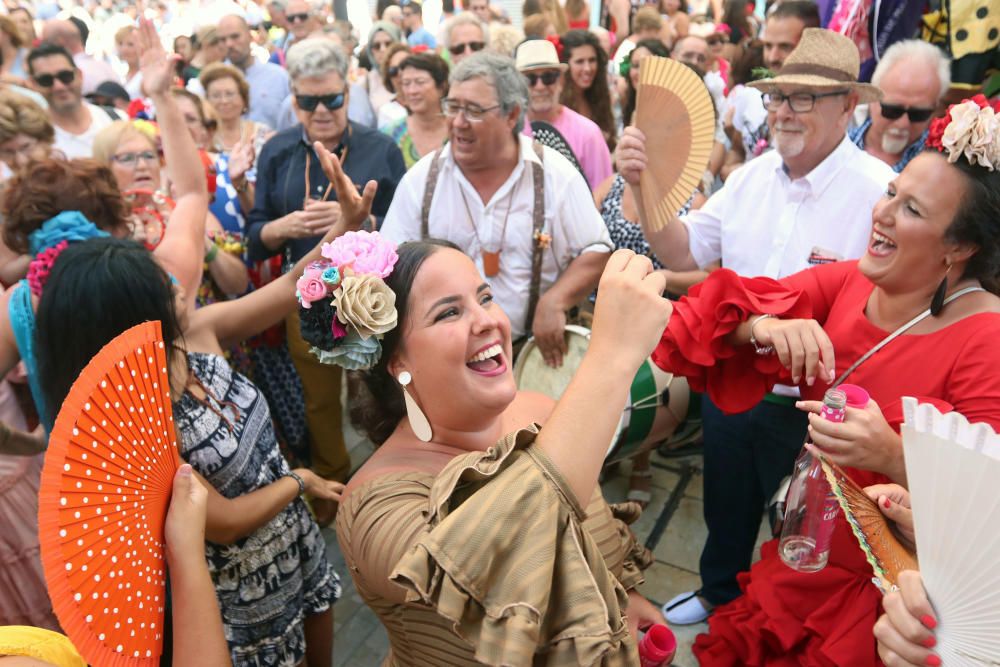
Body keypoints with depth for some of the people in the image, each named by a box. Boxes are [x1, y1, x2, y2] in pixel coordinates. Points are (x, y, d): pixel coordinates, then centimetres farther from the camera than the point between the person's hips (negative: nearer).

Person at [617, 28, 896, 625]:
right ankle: (720, 593, 55)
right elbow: (683, 252, 0)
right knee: (726, 508, 27)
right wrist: (645, 186, -13)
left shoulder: (879, 190, -18)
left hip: (809, 406, -5)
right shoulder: (753, 177, 1)